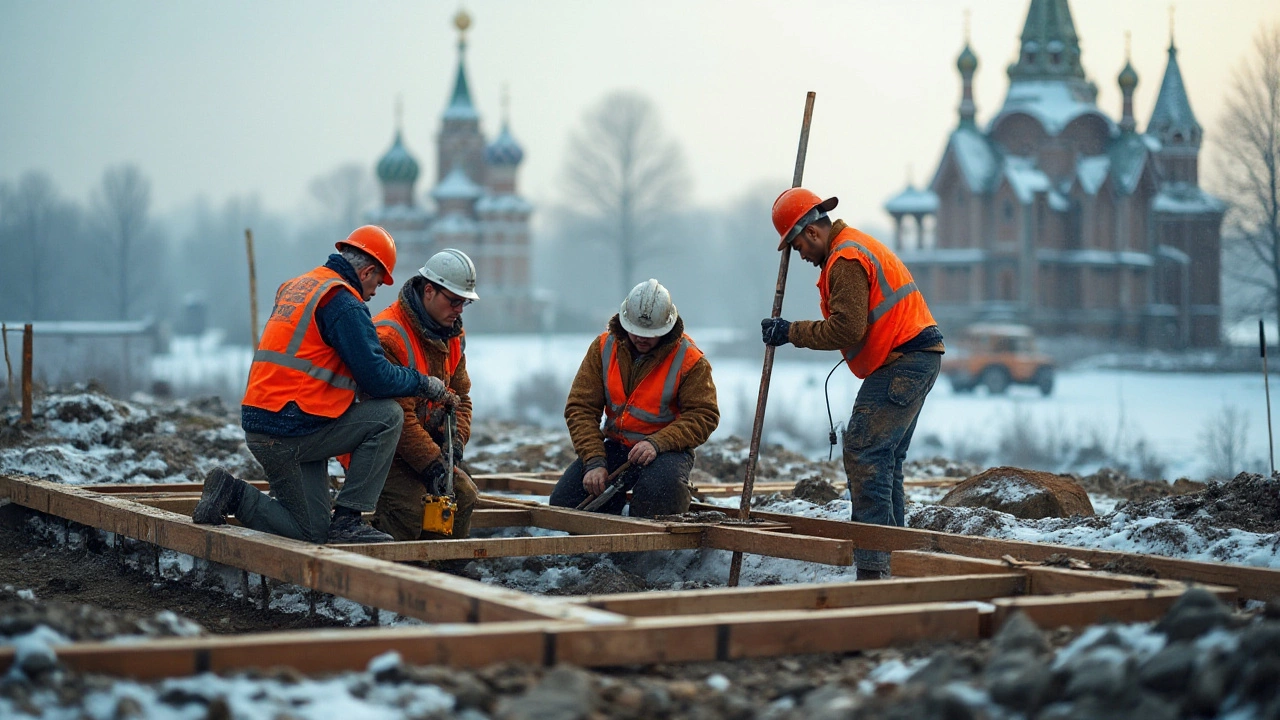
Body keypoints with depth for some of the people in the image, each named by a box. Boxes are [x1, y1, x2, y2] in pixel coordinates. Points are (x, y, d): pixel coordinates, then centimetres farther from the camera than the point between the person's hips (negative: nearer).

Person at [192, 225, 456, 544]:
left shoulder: (296, 287, 18)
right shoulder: (344, 303, -11)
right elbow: (377, 379, -15)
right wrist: (425, 384, 2)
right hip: (291, 432, -9)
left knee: (312, 531, 12)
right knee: (388, 415, -5)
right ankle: (346, 520, -6)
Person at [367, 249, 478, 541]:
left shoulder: (453, 336, 6)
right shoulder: (388, 337, -25)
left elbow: (460, 395, 11)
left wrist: (455, 441, -8)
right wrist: (431, 461, -28)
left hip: (427, 444, 9)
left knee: (464, 495, -4)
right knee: (410, 506, -27)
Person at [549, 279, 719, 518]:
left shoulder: (689, 359, -10)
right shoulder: (603, 347, -1)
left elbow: (703, 416, -10)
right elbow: (580, 408, -3)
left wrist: (657, 443, -26)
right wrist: (594, 461, -16)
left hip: (667, 449, -4)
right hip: (615, 447, 4)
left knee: (658, 491, -37)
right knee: (563, 501, -14)